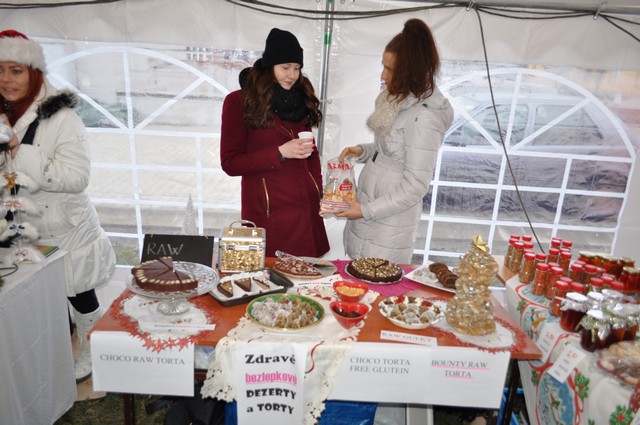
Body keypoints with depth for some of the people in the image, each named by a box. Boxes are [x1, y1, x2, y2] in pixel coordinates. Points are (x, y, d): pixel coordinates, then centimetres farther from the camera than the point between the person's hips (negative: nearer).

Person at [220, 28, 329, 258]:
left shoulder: (300, 99, 13)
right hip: (267, 212, -4)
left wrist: (318, 192, 7)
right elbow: (230, 163, -6)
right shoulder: (239, 102, -3)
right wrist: (280, 153, -16)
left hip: (306, 209, 5)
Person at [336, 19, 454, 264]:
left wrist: (366, 211, -17)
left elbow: (414, 188, -21)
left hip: (390, 223, -8)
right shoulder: (399, 100, 4)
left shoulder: (423, 118, -23)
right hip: (369, 208, 8)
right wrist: (363, 151, 2)